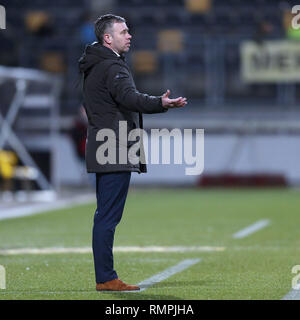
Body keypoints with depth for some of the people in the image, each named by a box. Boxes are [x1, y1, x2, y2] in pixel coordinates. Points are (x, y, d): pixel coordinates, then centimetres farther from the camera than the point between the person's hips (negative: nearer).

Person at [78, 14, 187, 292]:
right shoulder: (111, 66, -13)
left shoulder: (93, 67, 20)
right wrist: (161, 104, -45)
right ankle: (106, 279, -8)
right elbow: (129, 97, -31)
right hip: (116, 153, -11)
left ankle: (103, 278, 16)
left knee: (105, 215, 12)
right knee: (108, 217, -9)